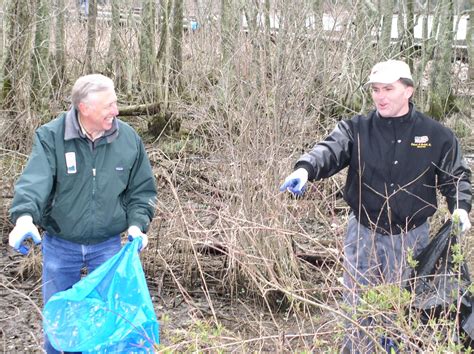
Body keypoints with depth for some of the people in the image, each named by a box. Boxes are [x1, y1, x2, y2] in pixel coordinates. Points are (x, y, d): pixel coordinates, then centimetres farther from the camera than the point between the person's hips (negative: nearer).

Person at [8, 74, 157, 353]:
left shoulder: (129, 139, -7)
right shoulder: (51, 137, -14)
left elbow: (142, 189, 3)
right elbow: (34, 181, -27)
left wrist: (137, 224, -12)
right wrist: (24, 216, -45)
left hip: (108, 245, 1)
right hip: (60, 245, -1)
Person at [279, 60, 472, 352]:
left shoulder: (436, 135, -2)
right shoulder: (356, 129, -5)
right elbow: (330, 151, -22)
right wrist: (305, 169, -43)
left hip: (411, 238, 0)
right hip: (363, 235, 0)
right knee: (358, 309, 12)